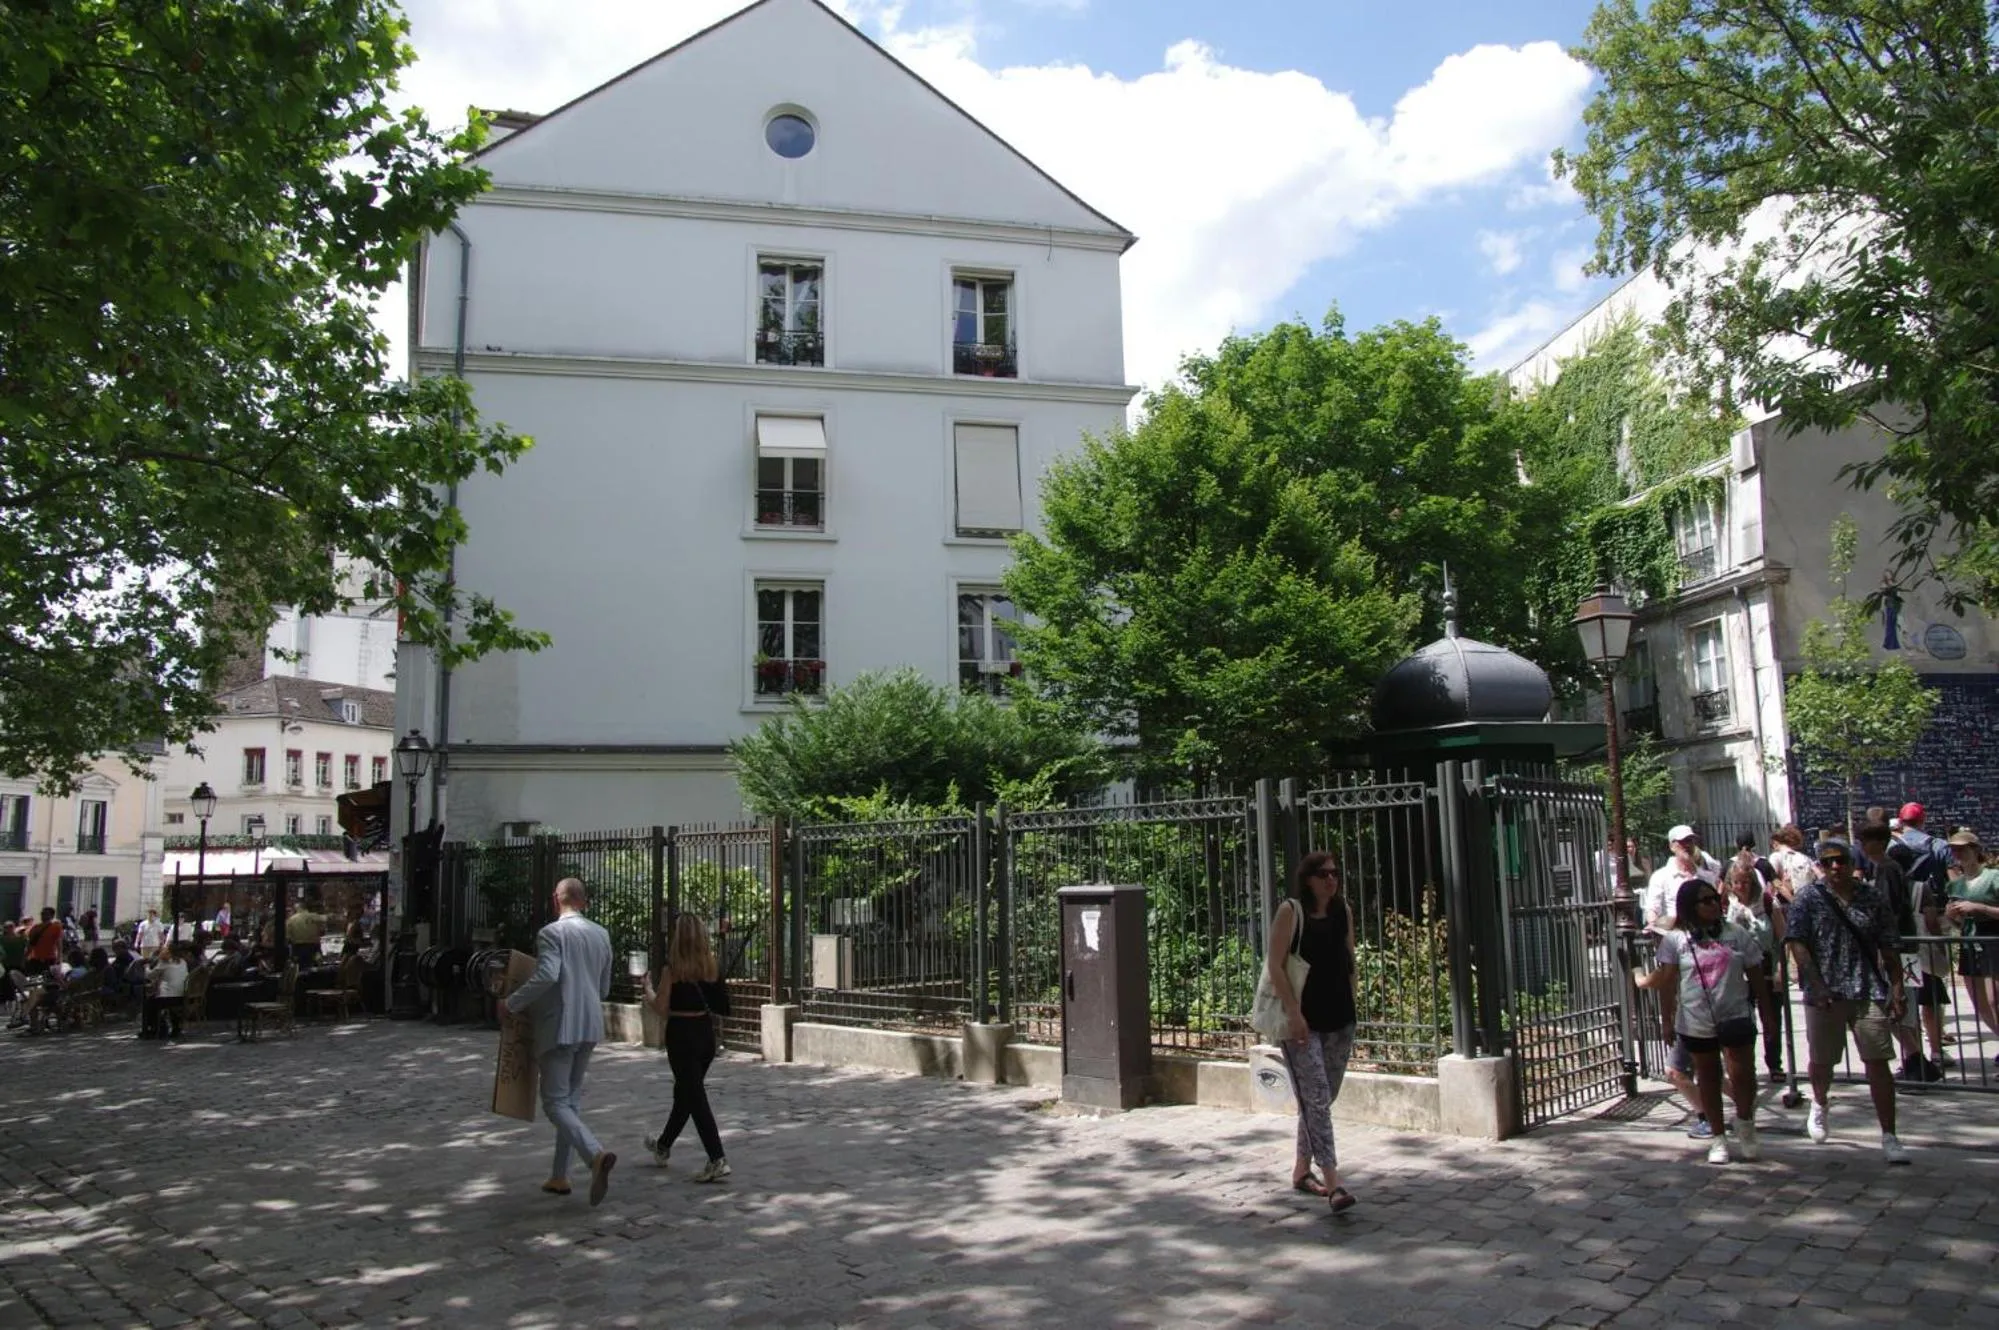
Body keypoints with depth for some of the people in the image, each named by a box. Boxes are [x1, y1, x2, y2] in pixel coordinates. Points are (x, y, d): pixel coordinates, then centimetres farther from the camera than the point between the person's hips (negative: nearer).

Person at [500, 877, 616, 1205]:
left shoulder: (551, 933, -10)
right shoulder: (601, 935, 11)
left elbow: (547, 975, -26)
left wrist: (513, 1002, -14)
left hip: (558, 1027, -7)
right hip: (590, 1027, 7)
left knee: (555, 1102, -3)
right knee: (571, 1098, 17)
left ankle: (596, 1155, -26)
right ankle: (560, 1176, 21)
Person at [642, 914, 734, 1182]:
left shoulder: (672, 970, -14)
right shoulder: (710, 966, -1)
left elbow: (661, 1009, -11)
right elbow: (721, 1004, 2)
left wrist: (648, 987, 4)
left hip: (681, 1034, -6)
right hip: (705, 1032, 6)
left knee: (694, 1097, -2)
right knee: (684, 1092, 22)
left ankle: (717, 1160, -9)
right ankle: (663, 1146, 42)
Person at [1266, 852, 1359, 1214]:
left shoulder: (1344, 910, 8)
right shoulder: (1290, 911, -8)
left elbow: (1349, 961, 16)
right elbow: (1275, 965, -11)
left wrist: (1351, 1006, 12)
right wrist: (1294, 1013, -17)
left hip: (1340, 1020, 6)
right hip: (1302, 1020, -6)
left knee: (1320, 1099, 14)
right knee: (1316, 1099, -11)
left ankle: (1301, 1170, 28)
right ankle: (1332, 1183, -13)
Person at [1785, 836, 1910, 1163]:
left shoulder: (1872, 899, 5)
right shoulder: (1809, 898, -1)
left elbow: (1888, 948, 8)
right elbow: (1797, 944, -8)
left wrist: (1897, 987, 1)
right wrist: (1817, 986, -17)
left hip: (1870, 992, 1)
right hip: (1825, 993, -1)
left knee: (1877, 1062, -2)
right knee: (1821, 1061, 12)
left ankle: (1889, 1138, 4)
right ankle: (1819, 1105, 43)